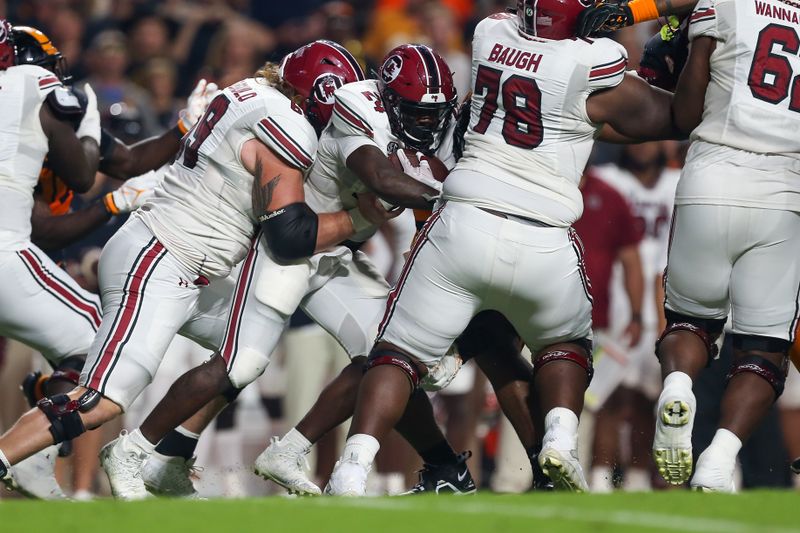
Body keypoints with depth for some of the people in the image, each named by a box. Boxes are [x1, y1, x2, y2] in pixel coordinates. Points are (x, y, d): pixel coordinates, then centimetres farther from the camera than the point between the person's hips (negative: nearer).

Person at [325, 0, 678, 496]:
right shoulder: (593, 68, -7)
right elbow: (668, 118, 4)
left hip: (464, 226, 1)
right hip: (545, 246, -1)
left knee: (401, 353, 9)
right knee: (566, 343, 27)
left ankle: (353, 471, -8)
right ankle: (561, 436, 3)